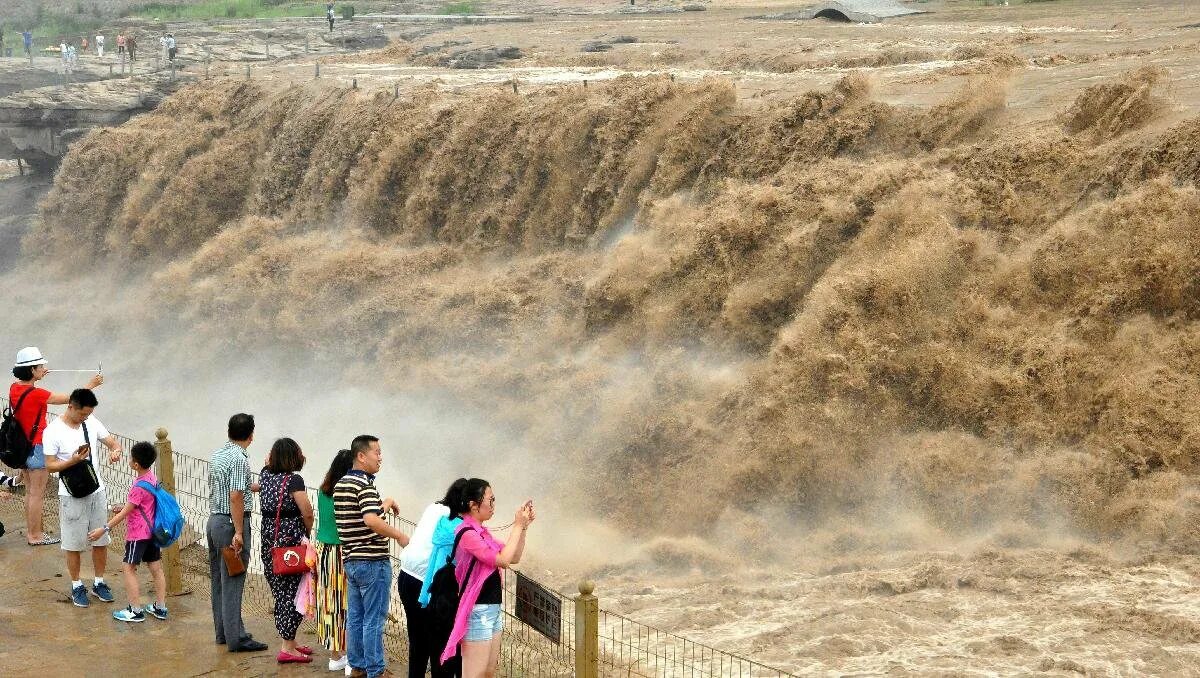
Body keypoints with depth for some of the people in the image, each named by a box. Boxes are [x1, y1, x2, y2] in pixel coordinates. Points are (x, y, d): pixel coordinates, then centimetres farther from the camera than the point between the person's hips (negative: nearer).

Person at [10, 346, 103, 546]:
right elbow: (68, 398, -16)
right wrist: (90, 385, -5)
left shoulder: (14, 388, -1)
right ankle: (35, 535, 8)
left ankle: (31, 531, 26)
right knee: (37, 494, 1)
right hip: (37, 447, -9)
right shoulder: (36, 394, -23)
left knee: (30, 492, 18)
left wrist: (40, 376, 27)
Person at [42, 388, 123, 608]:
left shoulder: (92, 423, -1)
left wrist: (115, 450, -18)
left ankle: (99, 583, 26)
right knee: (74, 544, 5)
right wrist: (73, 460, -29)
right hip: (72, 496, -5)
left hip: (97, 491, 5)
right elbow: (50, 466, -13)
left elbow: (113, 441, 6)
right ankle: (77, 587, 20)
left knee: (101, 541, 12)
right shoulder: (53, 431, -15)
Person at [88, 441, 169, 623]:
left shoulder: (139, 487, -22)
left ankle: (136, 611, -2)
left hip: (138, 534, -9)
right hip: (152, 531, 9)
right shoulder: (152, 478, 3)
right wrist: (124, 506, 25)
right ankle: (160, 607, 18)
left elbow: (124, 513, -20)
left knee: (128, 568, -1)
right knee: (156, 568, 12)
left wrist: (104, 529, -17)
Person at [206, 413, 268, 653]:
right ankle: (236, 638, -4)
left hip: (214, 520, 9)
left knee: (219, 579, 14)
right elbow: (236, 497, -22)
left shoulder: (217, 455, 11)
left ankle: (222, 632, 22)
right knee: (232, 583, -6)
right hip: (231, 524, -9)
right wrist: (239, 533, -21)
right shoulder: (240, 459, -17)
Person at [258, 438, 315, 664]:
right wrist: (308, 533, 1)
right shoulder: (294, 480, -13)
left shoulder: (265, 475, 6)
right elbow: (307, 513, -16)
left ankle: (290, 642, 23)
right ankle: (288, 648, -2)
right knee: (292, 593, -2)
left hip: (269, 542, 7)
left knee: (280, 592, 14)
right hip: (291, 541, -7)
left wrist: (271, 460, 21)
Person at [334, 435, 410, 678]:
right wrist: (400, 536, -20)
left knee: (354, 617, 14)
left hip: (350, 559, 9)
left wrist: (382, 505, 22)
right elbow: (371, 521, -31)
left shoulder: (340, 484, 12)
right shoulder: (365, 484, -17)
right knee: (373, 619, -2)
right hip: (372, 561, -9)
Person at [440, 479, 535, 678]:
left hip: (493, 609, 10)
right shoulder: (467, 533, -18)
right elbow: (503, 560, -22)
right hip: (478, 612, -10)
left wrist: (523, 526, 4)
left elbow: (514, 558, 15)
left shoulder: (482, 532, 11)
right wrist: (518, 526, -14)